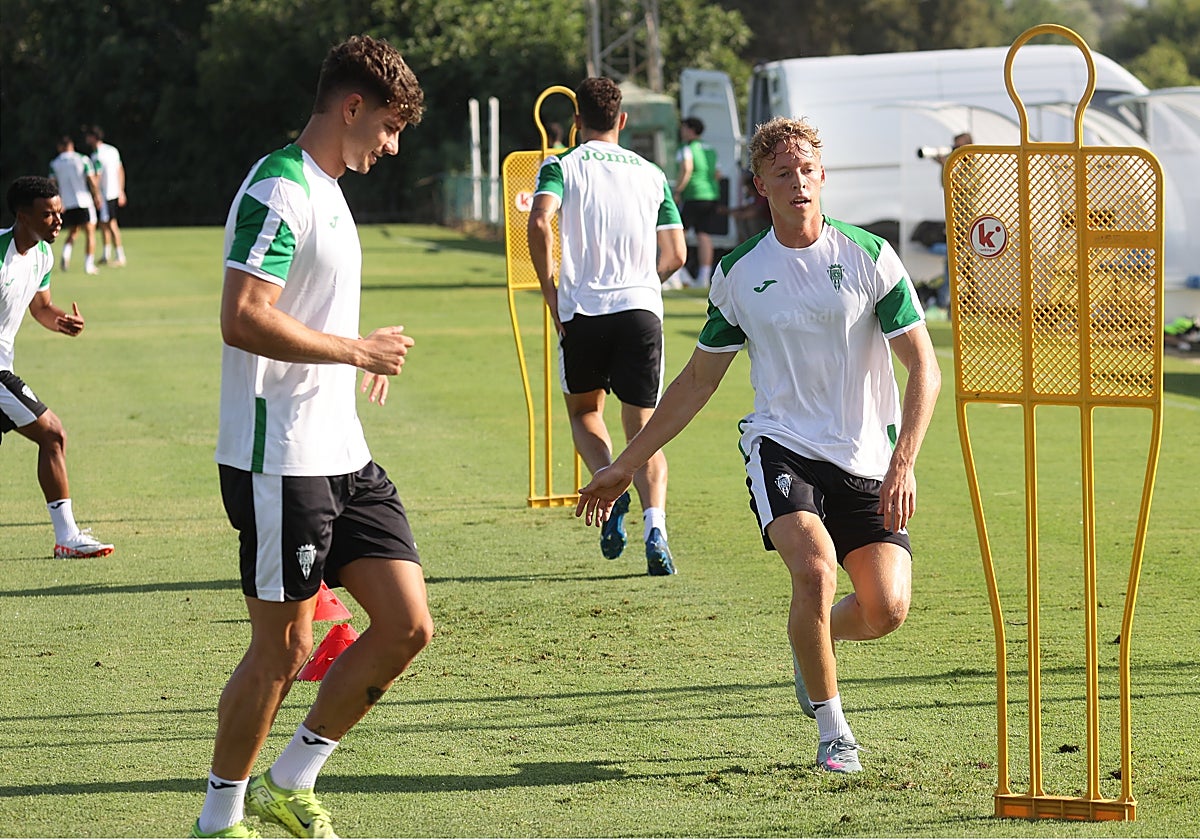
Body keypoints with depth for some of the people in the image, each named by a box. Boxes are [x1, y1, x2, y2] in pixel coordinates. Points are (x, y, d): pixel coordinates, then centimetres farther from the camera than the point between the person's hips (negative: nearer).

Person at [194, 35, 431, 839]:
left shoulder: (327, 191, 16)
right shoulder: (278, 191, -15)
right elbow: (242, 319, -26)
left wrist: (362, 359, 15)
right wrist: (357, 350, -18)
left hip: (343, 457, 9)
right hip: (279, 462, -9)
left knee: (408, 625, 4)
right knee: (283, 649, -2)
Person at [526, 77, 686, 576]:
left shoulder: (562, 166, 3)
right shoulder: (651, 174, 13)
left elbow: (540, 222, -16)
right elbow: (675, 253, 10)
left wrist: (550, 292, -6)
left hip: (583, 310, -2)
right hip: (642, 309, 2)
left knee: (584, 409, 22)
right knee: (644, 430, 5)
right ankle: (655, 526, -16)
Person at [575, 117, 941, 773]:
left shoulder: (869, 256, -3)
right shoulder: (738, 274, 3)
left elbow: (923, 367, -3)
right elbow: (698, 380, 13)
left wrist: (903, 463, -16)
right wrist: (625, 465, 13)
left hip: (867, 459, 0)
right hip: (781, 446, 0)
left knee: (885, 608, -12)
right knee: (815, 568, -27)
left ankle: (814, 643, 25)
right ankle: (831, 730, -8)